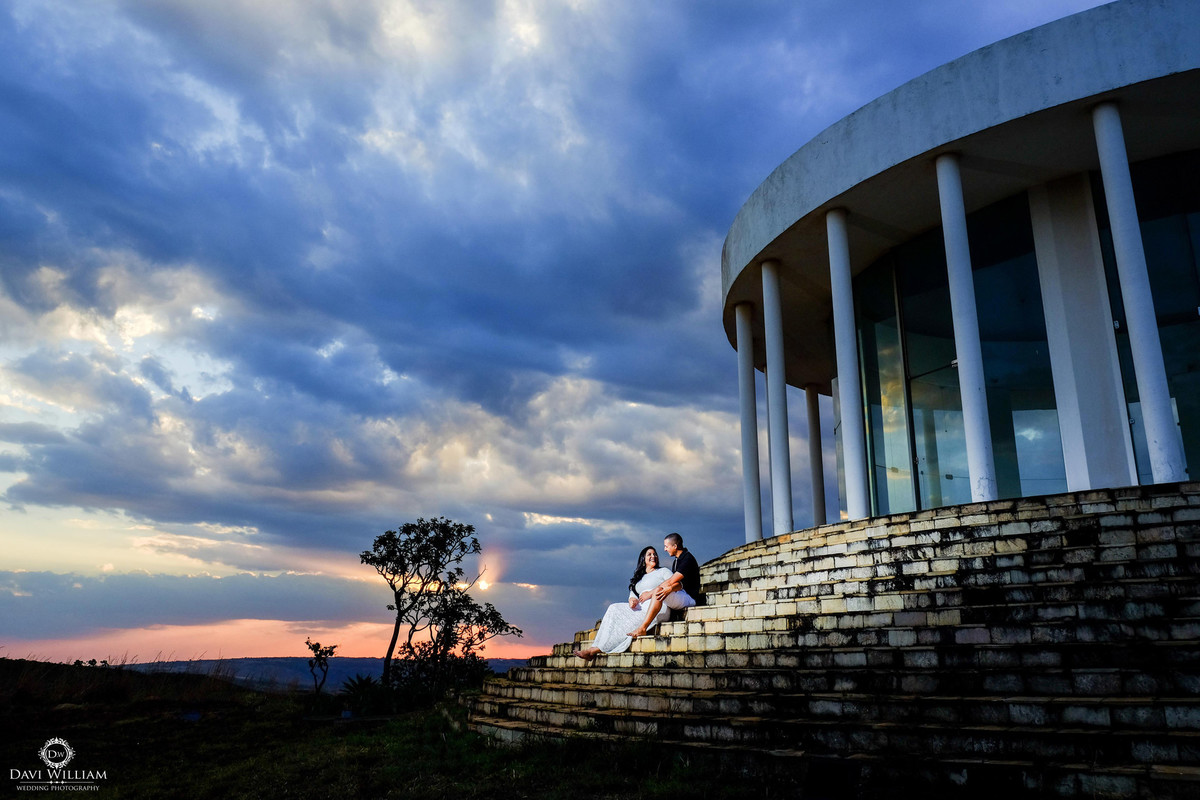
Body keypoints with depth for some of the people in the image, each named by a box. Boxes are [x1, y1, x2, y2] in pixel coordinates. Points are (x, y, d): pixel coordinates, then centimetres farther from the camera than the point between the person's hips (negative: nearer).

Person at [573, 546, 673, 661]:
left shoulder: (663, 571, 12)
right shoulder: (638, 577, 28)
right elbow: (633, 595, 18)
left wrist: (651, 593, -14)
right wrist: (632, 600, -8)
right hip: (641, 608, 6)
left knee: (627, 623, -22)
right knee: (615, 609, -16)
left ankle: (597, 649, -21)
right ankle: (595, 647, -26)